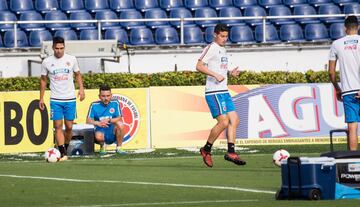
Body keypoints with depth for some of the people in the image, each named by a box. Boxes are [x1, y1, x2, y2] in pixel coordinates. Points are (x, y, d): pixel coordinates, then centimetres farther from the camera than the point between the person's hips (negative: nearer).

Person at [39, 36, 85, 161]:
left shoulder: (71, 59, 1)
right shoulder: (47, 62, 0)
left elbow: (77, 74, 12)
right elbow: (43, 79, 9)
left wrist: (81, 89, -3)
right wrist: (41, 98, 6)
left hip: (70, 99, 1)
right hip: (55, 99, -1)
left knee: (69, 127, 3)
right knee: (58, 126, -9)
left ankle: (65, 149, 22)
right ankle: (63, 154, -12)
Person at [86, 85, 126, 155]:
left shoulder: (115, 103, -2)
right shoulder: (94, 105, -3)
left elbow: (119, 119, -9)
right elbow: (88, 120, -8)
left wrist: (108, 120, -26)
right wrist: (98, 123, -28)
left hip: (113, 133, 1)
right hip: (101, 131, -1)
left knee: (120, 124, -30)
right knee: (98, 136, -36)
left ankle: (118, 148, -10)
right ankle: (102, 146, 4)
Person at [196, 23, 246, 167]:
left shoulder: (223, 50, 20)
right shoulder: (211, 48, -8)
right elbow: (199, 66, -17)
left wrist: (230, 73, 11)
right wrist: (215, 75, -25)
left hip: (224, 92, 9)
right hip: (214, 92, -9)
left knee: (234, 120, 2)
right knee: (223, 122, -15)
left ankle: (231, 153, 2)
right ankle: (206, 150, -1)